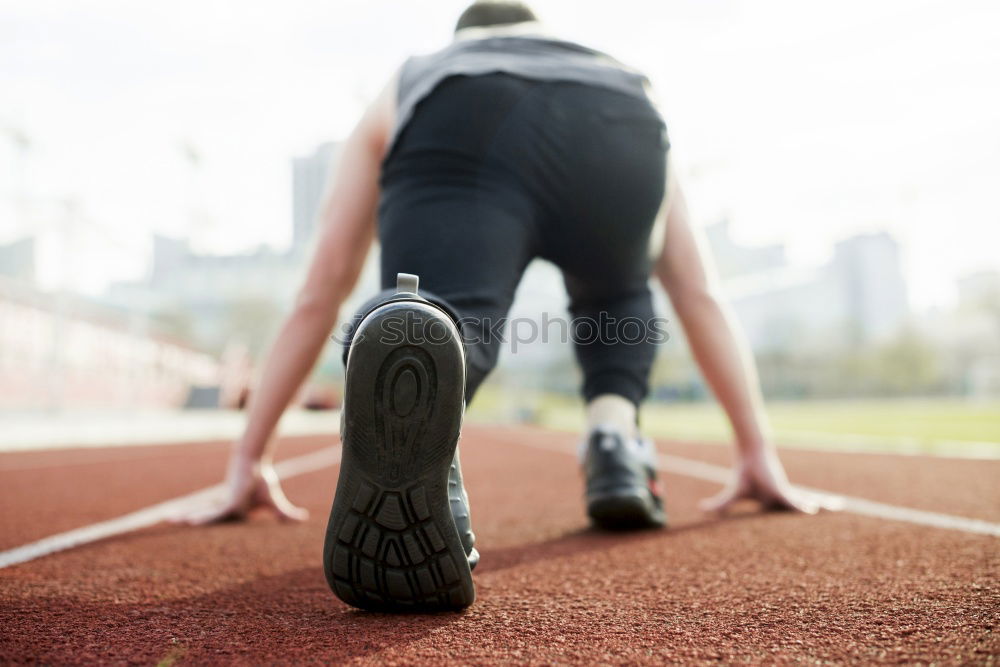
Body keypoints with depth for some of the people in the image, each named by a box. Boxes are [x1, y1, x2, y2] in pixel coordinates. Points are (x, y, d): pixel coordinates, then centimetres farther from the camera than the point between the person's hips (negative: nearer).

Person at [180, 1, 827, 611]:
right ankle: (617, 445, 10)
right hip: (618, 135, 2)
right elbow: (700, 295, 41)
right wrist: (759, 454, 45)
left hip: (455, 138, -2)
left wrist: (250, 460, 46)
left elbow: (319, 294, 40)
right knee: (615, 300, 32)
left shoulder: (408, 87, 43)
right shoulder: (625, 78, 45)